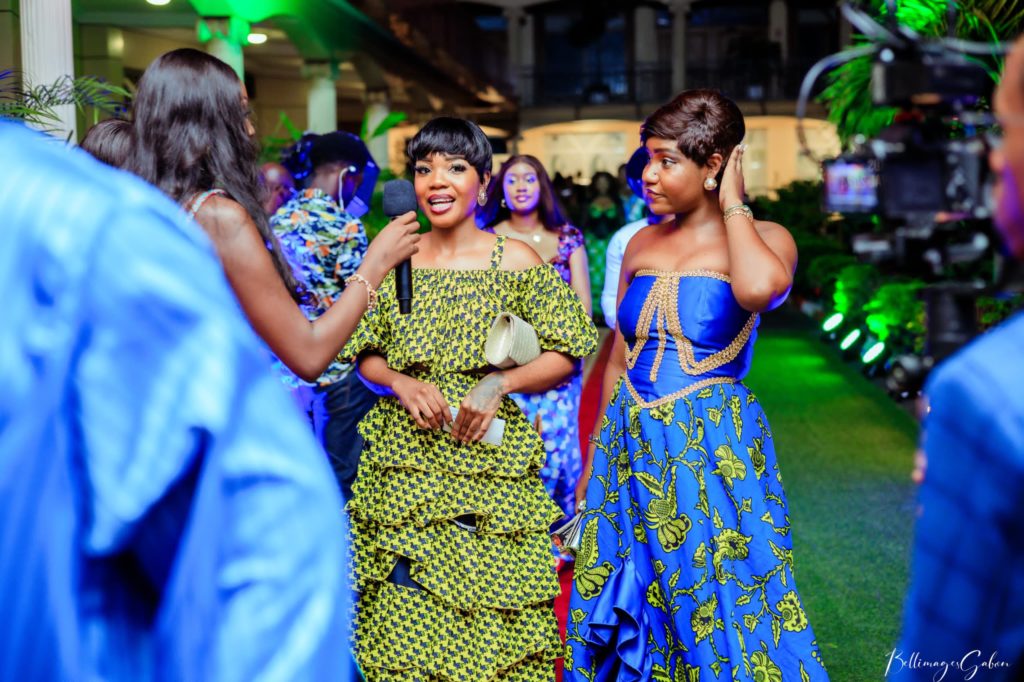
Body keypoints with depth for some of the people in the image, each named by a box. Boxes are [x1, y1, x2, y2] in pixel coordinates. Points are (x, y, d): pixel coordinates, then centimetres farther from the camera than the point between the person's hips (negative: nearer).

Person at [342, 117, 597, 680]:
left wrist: (499, 383, -14)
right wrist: (402, 383, -8)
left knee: (496, 620, -1)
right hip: (403, 462, 2)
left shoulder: (516, 261, -1)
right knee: (404, 618, 3)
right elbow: (366, 357, 12)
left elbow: (563, 358, 1)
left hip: (490, 461, -2)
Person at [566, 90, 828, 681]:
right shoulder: (642, 244, 8)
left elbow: (759, 287, -32)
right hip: (630, 449, 5)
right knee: (629, 609, 12)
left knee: (719, 614, 3)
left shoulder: (764, 238, -6)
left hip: (712, 452, -5)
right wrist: (594, 460, 16)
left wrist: (732, 206, -14)